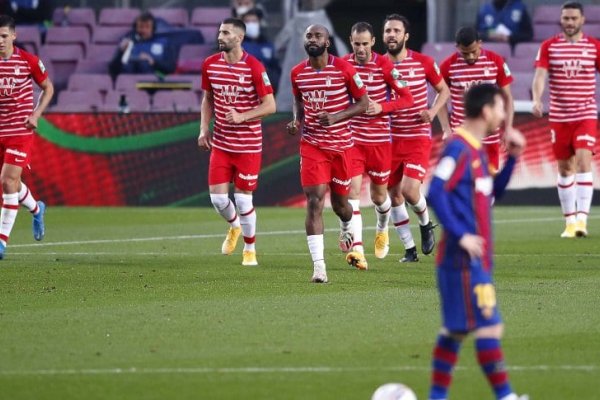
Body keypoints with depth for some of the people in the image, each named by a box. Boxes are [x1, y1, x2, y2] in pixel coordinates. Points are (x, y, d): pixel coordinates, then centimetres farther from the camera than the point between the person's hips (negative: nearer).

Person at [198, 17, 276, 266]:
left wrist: (243, 116, -24)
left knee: (243, 199, -1)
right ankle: (234, 227, 33)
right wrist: (204, 129, 4)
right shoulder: (210, 64, 2)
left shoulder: (254, 67, -13)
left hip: (248, 145, -4)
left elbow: (270, 105, -11)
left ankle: (250, 249, 18)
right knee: (217, 197, -1)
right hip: (220, 143, 4)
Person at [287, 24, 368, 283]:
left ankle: (347, 228, 51)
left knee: (339, 203, 12)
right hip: (312, 145, 1)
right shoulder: (297, 73, 1)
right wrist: (297, 121, -2)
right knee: (314, 201, -13)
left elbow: (363, 103, -3)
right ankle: (318, 266, -16)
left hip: (341, 144, -1)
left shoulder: (344, 69, -9)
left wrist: (336, 117, -18)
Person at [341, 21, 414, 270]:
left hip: (379, 139, -1)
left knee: (379, 196, 10)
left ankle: (382, 228, 45)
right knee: (353, 190, -14)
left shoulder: (384, 66, -9)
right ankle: (357, 249, -21)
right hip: (352, 137, 1)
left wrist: (381, 107, -19)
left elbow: (407, 99, -6)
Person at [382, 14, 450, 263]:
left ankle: (426, 224, 15)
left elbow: (443, 90, 8)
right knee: (394, 194, 4)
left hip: (418, 137, -3)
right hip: (390, 138, 3)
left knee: (409, 189, -18)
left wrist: (433, 111, -10)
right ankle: (409, 249, 18)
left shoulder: (423, 63, -4)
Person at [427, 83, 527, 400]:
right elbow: (436, 194, -23)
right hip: (465, 259, -10)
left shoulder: (475, 149, 14)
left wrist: (511, 158, 13)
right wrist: (461, 235, -23)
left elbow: (491, 193, 24)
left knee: (455, 329, 12)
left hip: (475, 259, 10)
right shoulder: (458, 148, -15)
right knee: (488, 327, -8)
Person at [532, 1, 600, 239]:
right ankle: (569, 221, 17)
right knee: (564, 168, 7)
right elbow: (540, 76, -8)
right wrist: (536, 99, -26)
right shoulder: (549, 47, 3)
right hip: (558, 117, 2)